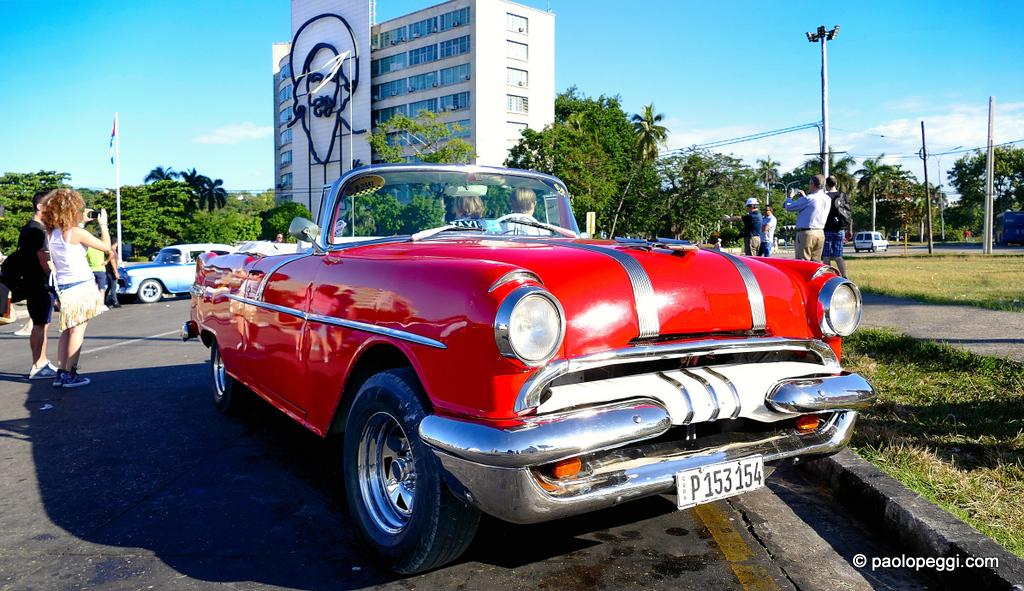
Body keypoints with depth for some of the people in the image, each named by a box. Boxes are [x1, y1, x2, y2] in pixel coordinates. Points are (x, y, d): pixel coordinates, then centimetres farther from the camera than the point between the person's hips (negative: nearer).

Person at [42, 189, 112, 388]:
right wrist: (103, 225, 3)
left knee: (67, 330, 14)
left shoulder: (53, 234, 7)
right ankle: (70, 374, -1)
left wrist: (81, 223, 25)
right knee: (78, 329, -2)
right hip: (81, 284, -7)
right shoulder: (76, 232, -14)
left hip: (63, 287, 7)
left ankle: (61, 372, 14)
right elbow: (106, 246, -10)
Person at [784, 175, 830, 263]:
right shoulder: (827, 199, 9)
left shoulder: (809, 199, -15)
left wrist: (789, 197, 12)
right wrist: (804, 197, 28)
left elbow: (789, 207, -7)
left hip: (806, 233, -8)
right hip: (821, 234, 8)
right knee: (816, 261, 11)